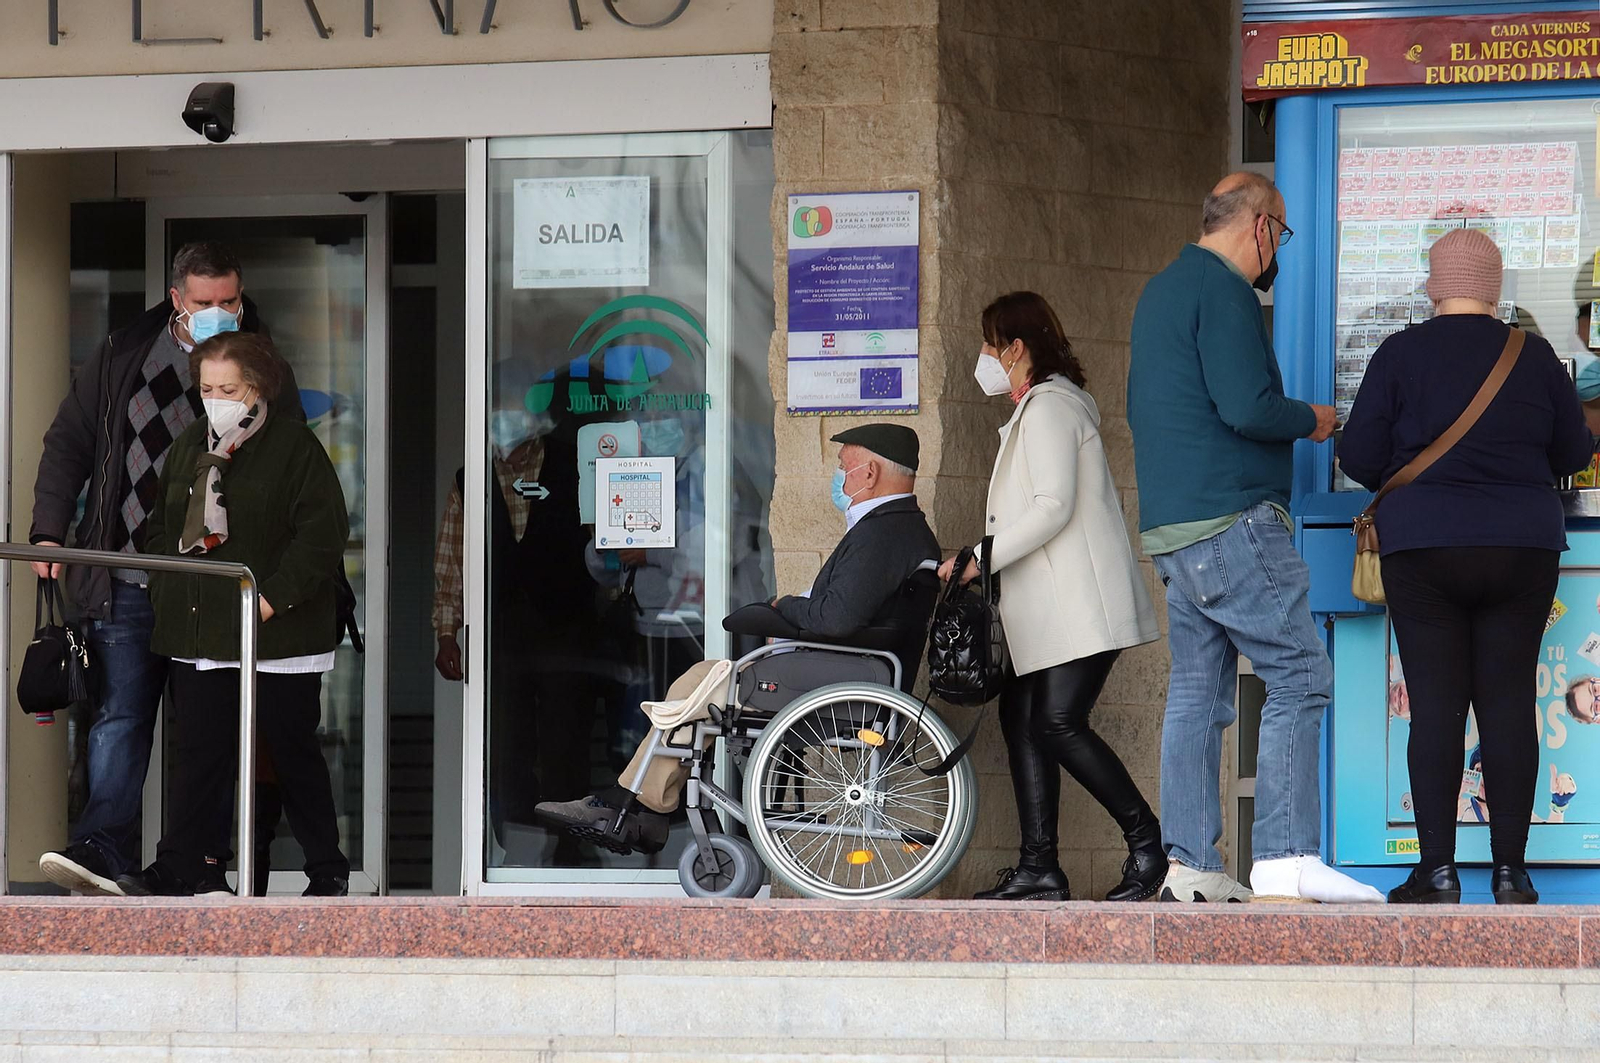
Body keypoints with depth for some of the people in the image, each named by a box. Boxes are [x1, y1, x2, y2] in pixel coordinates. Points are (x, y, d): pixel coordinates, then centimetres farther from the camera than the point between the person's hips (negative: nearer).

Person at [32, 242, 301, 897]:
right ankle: (101, 850, -13)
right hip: (128, 583, 1)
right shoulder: (120, 359, 8)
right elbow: (68, 445, 15)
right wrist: (49, 532, 5)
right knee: (121, 715, -6)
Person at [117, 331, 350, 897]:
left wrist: (274, 597, -18)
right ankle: (183, 865, 4)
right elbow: (161, 526, 23)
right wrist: (166, 589, 7)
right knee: (199, 749, 2)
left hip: (279, 633, -5)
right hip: (200, 634, 5)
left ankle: (328, 869, 14)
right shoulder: (189, 446, 14)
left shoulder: (295, 447, -6)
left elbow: (322, 534, -12)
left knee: (294, 754, 3)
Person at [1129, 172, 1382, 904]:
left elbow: (1138, 409, 29)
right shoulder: (1224, 292, -11)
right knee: (1298, 676, -9)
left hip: (1169, 527, 10)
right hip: (1232, 521, -10)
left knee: (1197, 691, 8)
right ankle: (1286, 860, -16)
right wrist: (1312, 421, -2)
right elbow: (1247, 407, -20)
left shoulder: (1159, 293, 20)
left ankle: (1189, 864, 5)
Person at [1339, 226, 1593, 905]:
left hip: (1424, 549, -2)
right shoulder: (1534, 357, 2)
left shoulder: (1400, 354, -4)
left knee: (1435, 706, -1)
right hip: (1524, 551, 2)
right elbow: (1573, 452, 10)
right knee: (1509, 703, 3)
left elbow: (1360, 458, -4)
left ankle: (1437, 869, -4)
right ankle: (1510, 870, 1)